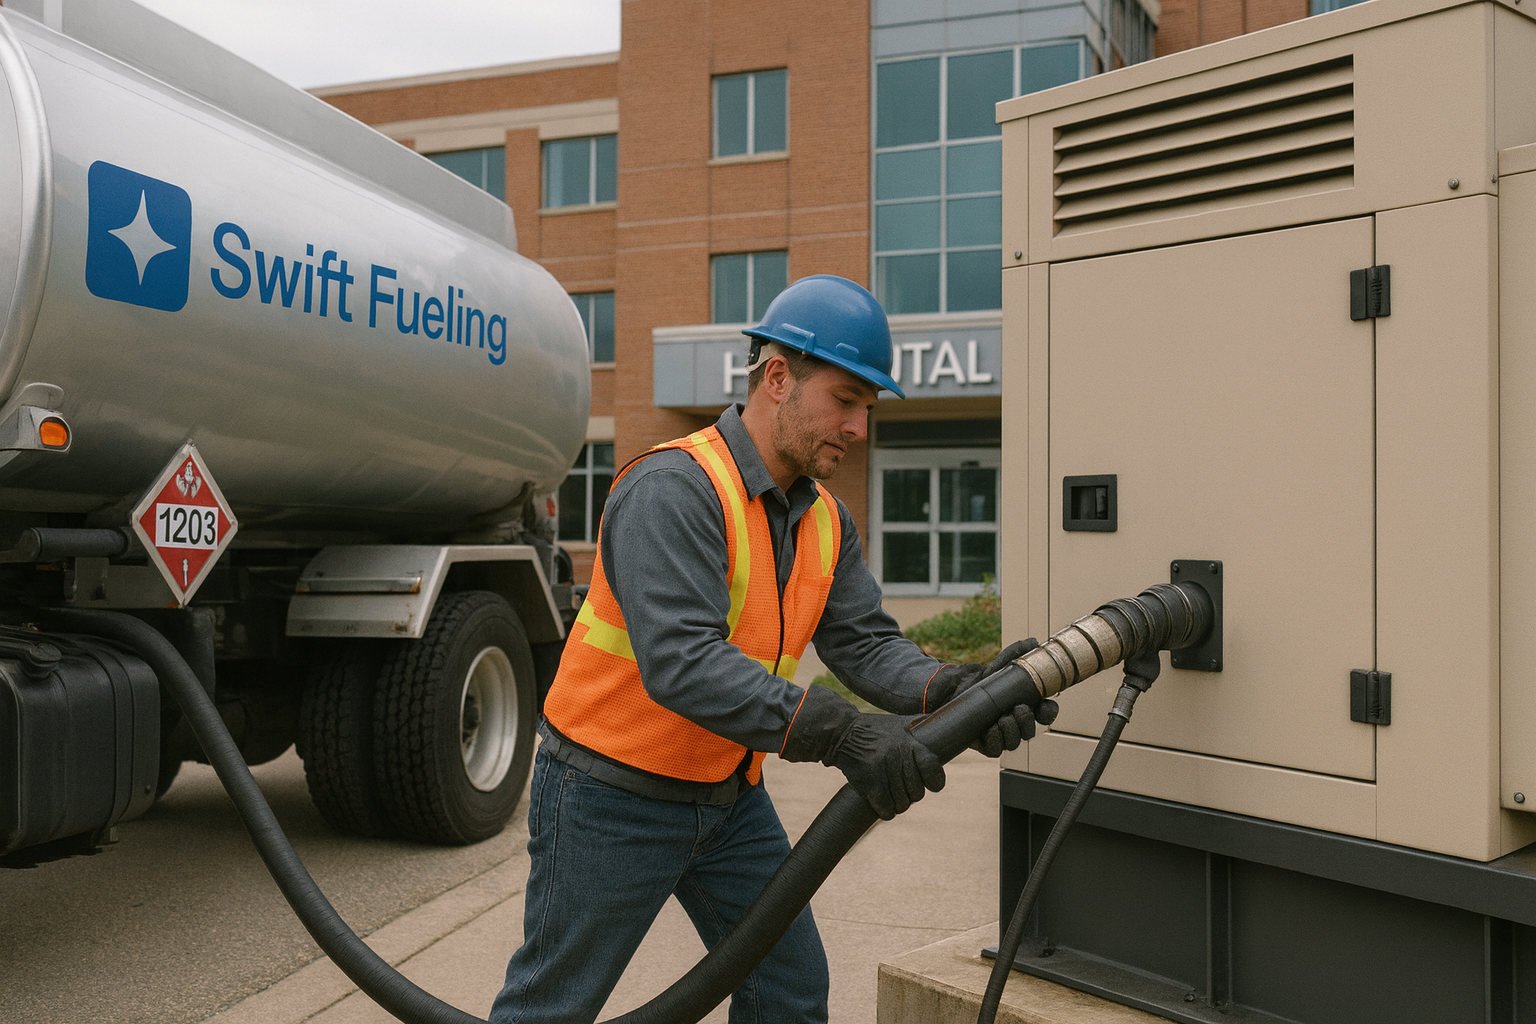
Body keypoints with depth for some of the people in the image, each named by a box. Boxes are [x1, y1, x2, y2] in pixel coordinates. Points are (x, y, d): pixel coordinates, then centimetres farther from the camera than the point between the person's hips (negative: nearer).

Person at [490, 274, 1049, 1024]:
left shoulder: (826, 521, 3)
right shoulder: (674, 489, -25)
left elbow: (865, 643, -5)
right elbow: (681, 662, -36)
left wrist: (951, 690, -26)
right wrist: (838, 734, -42)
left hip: (730, 797, 8)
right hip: (613, 796, -7)